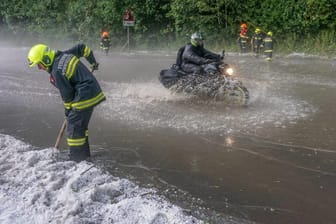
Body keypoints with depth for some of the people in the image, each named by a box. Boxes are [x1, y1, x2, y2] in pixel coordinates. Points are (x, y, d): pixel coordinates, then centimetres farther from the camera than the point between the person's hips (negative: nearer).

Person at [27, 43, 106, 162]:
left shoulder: (56, 72, -19)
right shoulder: (65, 54, 4)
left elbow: (67, 94, -14)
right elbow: (83, 48, 15)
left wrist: (67, 109, 3)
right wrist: (93, 62, 27)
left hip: (84, 98, -10)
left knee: (74, 128, -2)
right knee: (81, 126, 21)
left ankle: (77, 159, 3)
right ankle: (84, 153, 31)